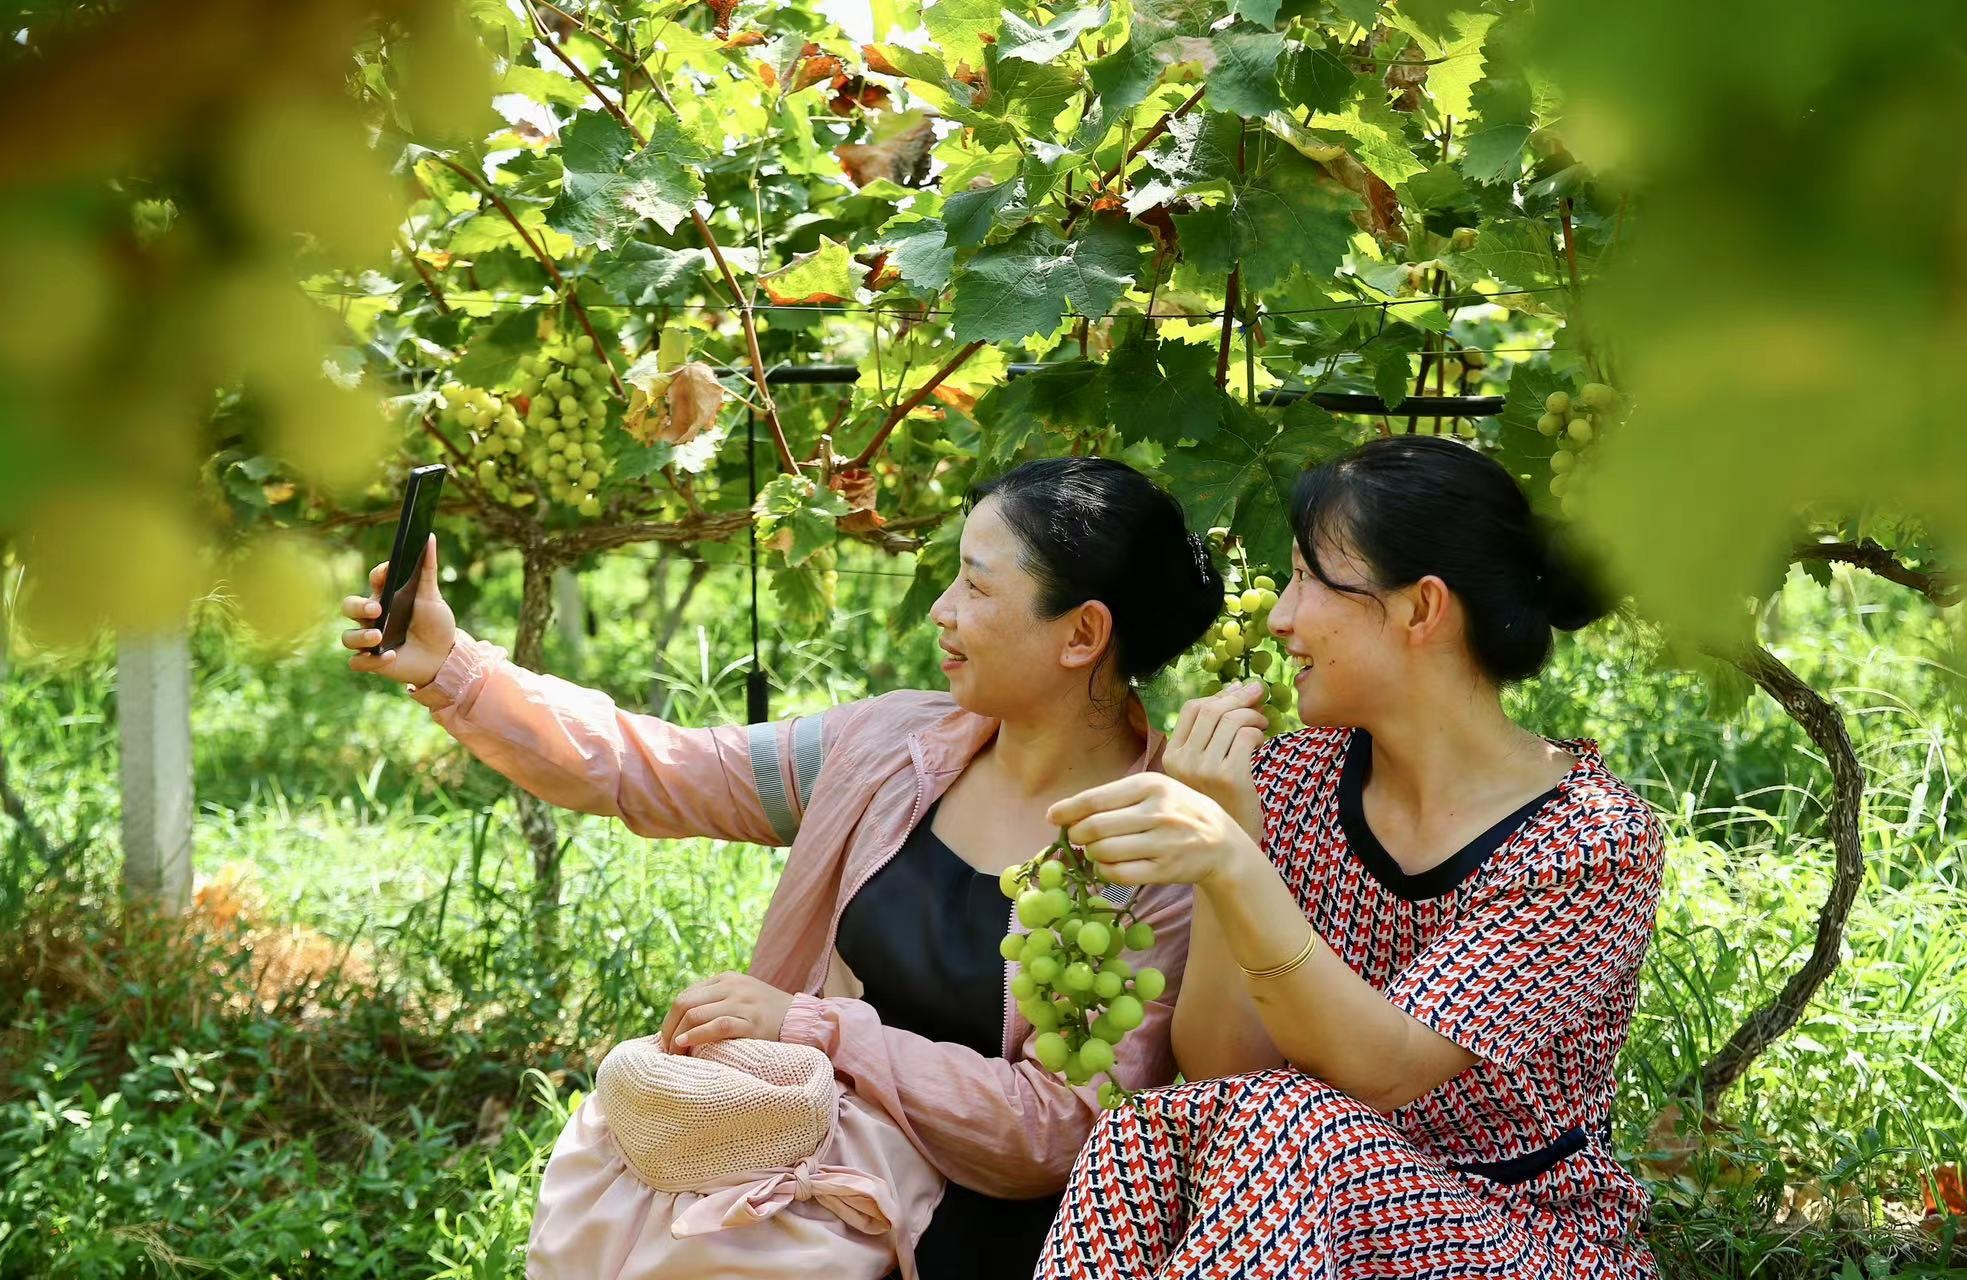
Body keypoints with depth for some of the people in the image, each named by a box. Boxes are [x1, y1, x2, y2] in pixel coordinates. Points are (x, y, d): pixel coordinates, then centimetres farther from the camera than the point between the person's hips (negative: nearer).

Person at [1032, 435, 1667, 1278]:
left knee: (1280, 1122, -31)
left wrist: (1232, 865, -39)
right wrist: (1226, 828, -21)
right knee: (1142, 1141, -29)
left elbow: (1384, 1072, -25)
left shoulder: (1591, 839, -14)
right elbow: (1220, 1070, -8)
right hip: (1302, 1200, 3)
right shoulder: (1292, 782, 1)